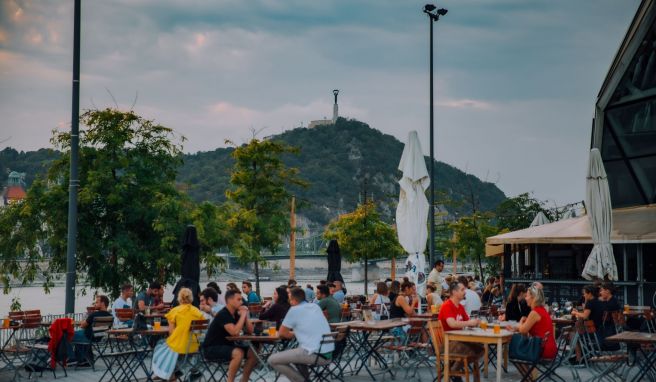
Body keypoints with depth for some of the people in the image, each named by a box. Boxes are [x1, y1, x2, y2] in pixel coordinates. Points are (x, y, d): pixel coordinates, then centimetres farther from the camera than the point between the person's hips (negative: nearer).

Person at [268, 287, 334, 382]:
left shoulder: (294, 310, -3)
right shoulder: (315, 306, 17)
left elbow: (282, 334, 7)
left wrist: (295, 334, 23)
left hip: (315, 355, -8)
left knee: (272, 360, 0)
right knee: (294, 353, 33)